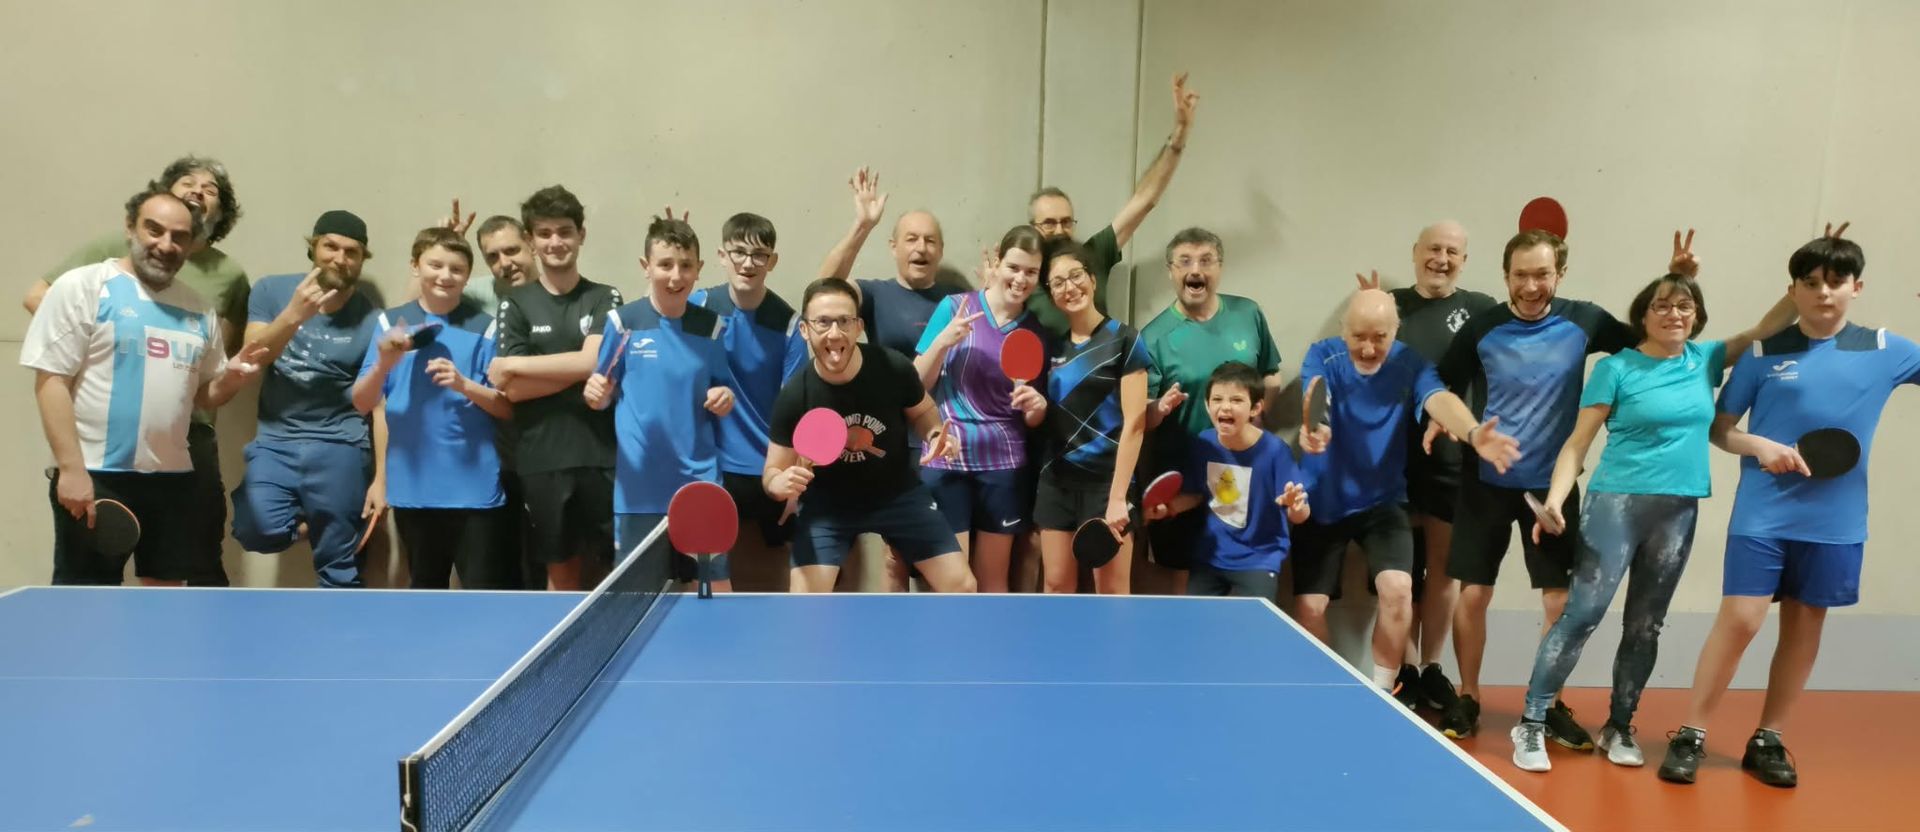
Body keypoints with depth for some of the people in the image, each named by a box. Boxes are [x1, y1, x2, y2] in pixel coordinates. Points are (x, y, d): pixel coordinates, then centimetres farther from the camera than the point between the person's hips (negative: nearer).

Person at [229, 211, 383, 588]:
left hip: (339, 447, -1)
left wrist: (381, 478, -6)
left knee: (339, 568, 0)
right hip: (275, 440, 2)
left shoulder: (370, 320, -1)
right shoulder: (271, 290, 5)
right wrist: (294, 314, -22)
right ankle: (304, 522, 10)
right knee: (257, 530, -23)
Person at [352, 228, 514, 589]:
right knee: (426, 589, 17)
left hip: (474, 487, -3)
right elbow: (362, 403, 2)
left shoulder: (484, 327, -1)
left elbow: (507, 408, -2)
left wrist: (464, 385, -19)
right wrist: (384, 363, -16)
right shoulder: (390, 322, 4)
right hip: (412, 487, 3)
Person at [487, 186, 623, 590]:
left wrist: (516, 364, -7)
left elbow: (594, 361, -10)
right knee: (563, 573, 9)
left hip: (602, 453, 0)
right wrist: (580, 371, -9)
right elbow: (513, 389, -2)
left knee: (608, 574, 5)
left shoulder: (605, 299, 6)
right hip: (543, 459, 1)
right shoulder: (515, 304, 6)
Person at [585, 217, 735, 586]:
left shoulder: (710, 325, 3)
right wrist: (596, 394, -17)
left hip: (700, 482, 2)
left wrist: (724, 400, -9)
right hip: (638, 486, -1)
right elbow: (605, 397, 4)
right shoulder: (622, 321, -3)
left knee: (716, 589, 5)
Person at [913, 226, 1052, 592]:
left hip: (1003, 463, 3)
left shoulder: (1035, 332, 6)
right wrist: (943, 342, -19)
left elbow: (1032, 420, 11)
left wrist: (1037, 405, -12)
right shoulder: (954, 307, -3)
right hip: (945, 458, -3)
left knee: (993, 579, 11)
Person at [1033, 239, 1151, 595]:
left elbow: (1134, 424, -12)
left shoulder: (1123, 340, -6)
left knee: (1112, 591, 1)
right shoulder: (1052, 346, 11)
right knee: (1057, 584, 8)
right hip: (1056, 480, 5)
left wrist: (1118, 496, -18)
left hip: (1105, 481, -5)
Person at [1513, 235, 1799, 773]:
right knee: (1582, 614, -9)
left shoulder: (1705, 361, 9)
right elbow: (1578, 442, -7)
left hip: (1680, 511, 5)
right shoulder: (1617, 368, -5)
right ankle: (1531, 725, -2)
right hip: (1617, 502, -5)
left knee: (1644, 626, 12)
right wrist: (1554, 500, -18)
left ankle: (1619, 728, 24)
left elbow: (1768, 326, 13)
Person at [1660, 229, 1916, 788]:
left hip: (1836, 522, 2)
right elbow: (1720, 430, 4)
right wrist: (1759, 446, -15)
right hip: (1763, 514, -2)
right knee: (1739, 620, -7)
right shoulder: (1763, 353, -1)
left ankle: (1767, 740, 23)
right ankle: (1690, 734, 4)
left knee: (1805, 626, 9)